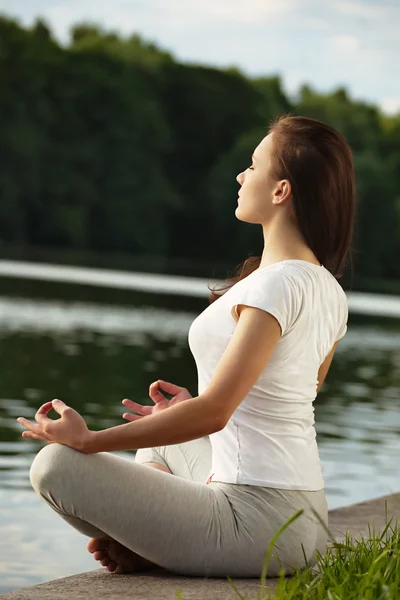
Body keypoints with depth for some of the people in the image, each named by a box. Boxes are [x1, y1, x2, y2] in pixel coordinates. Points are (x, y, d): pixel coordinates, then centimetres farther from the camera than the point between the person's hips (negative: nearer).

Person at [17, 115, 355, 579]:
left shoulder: (275, 284, -19)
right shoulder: (331, 294, 9)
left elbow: (213, 412, -24)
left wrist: (89, 440, -17)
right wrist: (190, 411, 23)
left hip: (258, 524, -10)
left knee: (55, 464, -8)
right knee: (156, 441, 35)